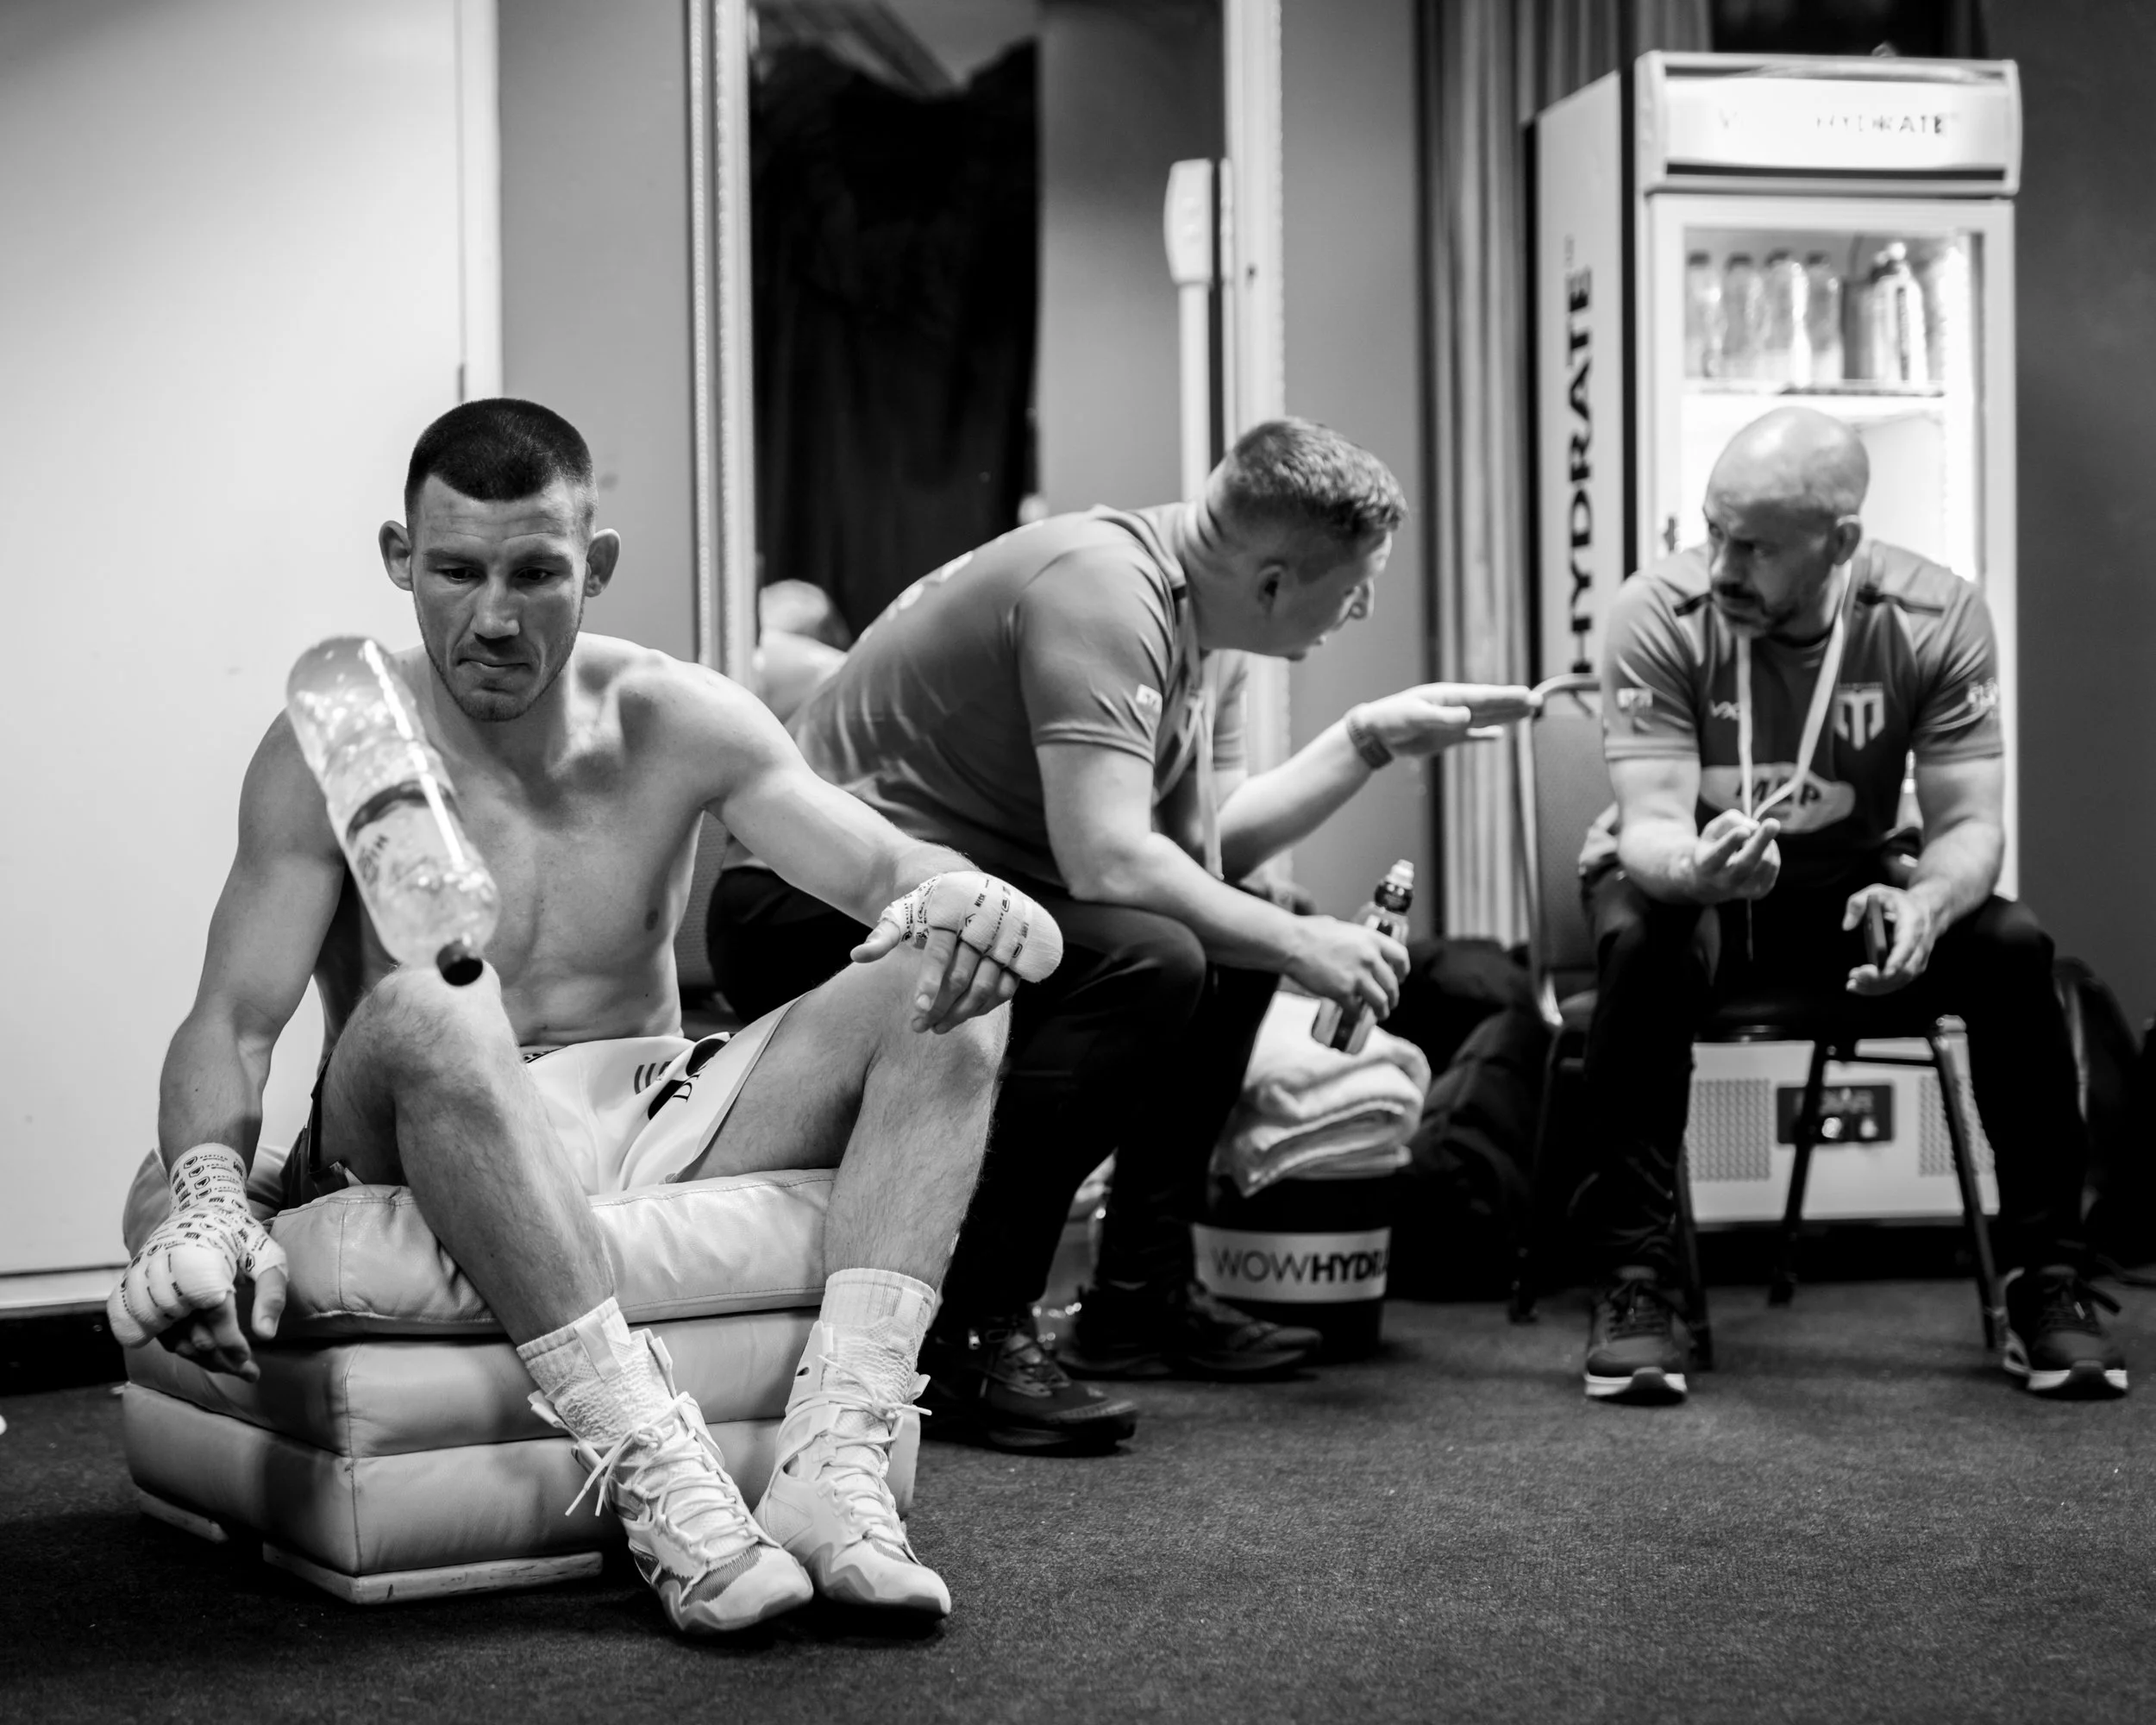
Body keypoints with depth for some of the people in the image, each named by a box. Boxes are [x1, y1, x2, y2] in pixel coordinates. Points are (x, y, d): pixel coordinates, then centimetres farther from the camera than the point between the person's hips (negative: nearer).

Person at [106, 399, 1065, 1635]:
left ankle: (835, 1465, -33)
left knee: (946, 986, -16)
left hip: (658, 1135, 4)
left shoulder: (676, 723, 4)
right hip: (427, 1153, -3)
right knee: (426, 1005, -37)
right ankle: (658, 1472, -41)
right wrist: (208, 1201, -35)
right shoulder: (339, 750, -5)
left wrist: (963, 896, -32)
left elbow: (886, 865, -6)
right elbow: (232, 1022, -13)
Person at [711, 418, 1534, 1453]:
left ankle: (1141, 1295, 15)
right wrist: (1295, 944, -22)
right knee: (1147, 961, -30)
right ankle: (966, 1340, -23)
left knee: (1240, 933, 12)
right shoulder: (1100, 592, -22)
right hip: (810, 910, -11)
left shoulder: (1204, 627, 9)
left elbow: (1208, 838, 13)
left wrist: (1372, 739, 10)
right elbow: (1107, 857, -30)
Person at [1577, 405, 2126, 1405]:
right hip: (1681, 877, -2)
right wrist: (1699, 869, -52)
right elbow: (1650, 824, -27)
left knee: (2013, 949, -23)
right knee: (1644, 945, -36)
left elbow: (1970, 826, -18)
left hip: (1847, 888, 2)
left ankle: (2047, 1285, -10)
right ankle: (1633, 1285, -27)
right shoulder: (1660, 615, -23)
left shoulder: (1937, 617, -18)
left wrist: (1926, 903, -42)